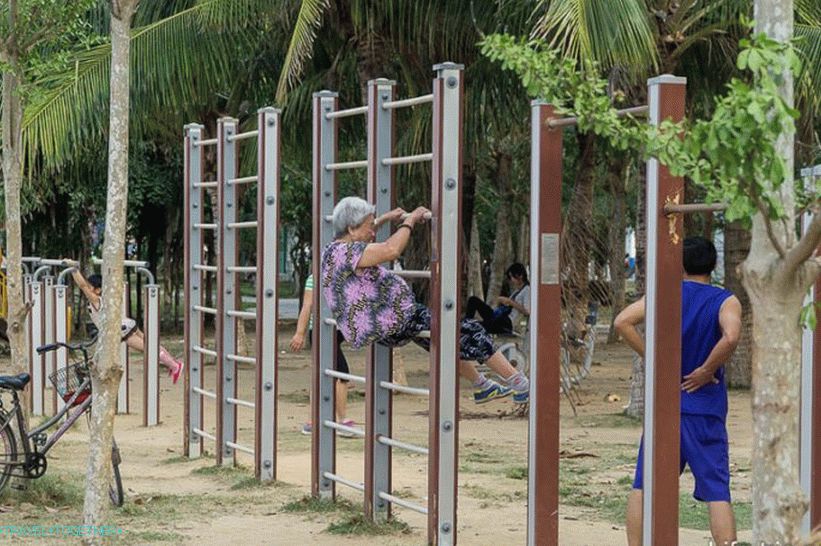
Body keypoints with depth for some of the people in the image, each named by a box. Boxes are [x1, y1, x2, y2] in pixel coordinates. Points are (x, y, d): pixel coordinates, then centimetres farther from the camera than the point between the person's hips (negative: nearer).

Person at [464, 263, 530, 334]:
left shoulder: (527, 290, -6)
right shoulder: (517, 290, 24)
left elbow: (527, 312, -19)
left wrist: (511, 302, -19)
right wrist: (500, 302, 6)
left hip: (507, 323, -10)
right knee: (473, 300, 1)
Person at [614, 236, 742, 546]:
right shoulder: (726, 301, -3)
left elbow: (623, 322, -9)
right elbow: (731, 337, -25)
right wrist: (707, 370, -12)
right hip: (705, 406, -2)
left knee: (643, 485, 11)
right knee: (717, 491, -1)